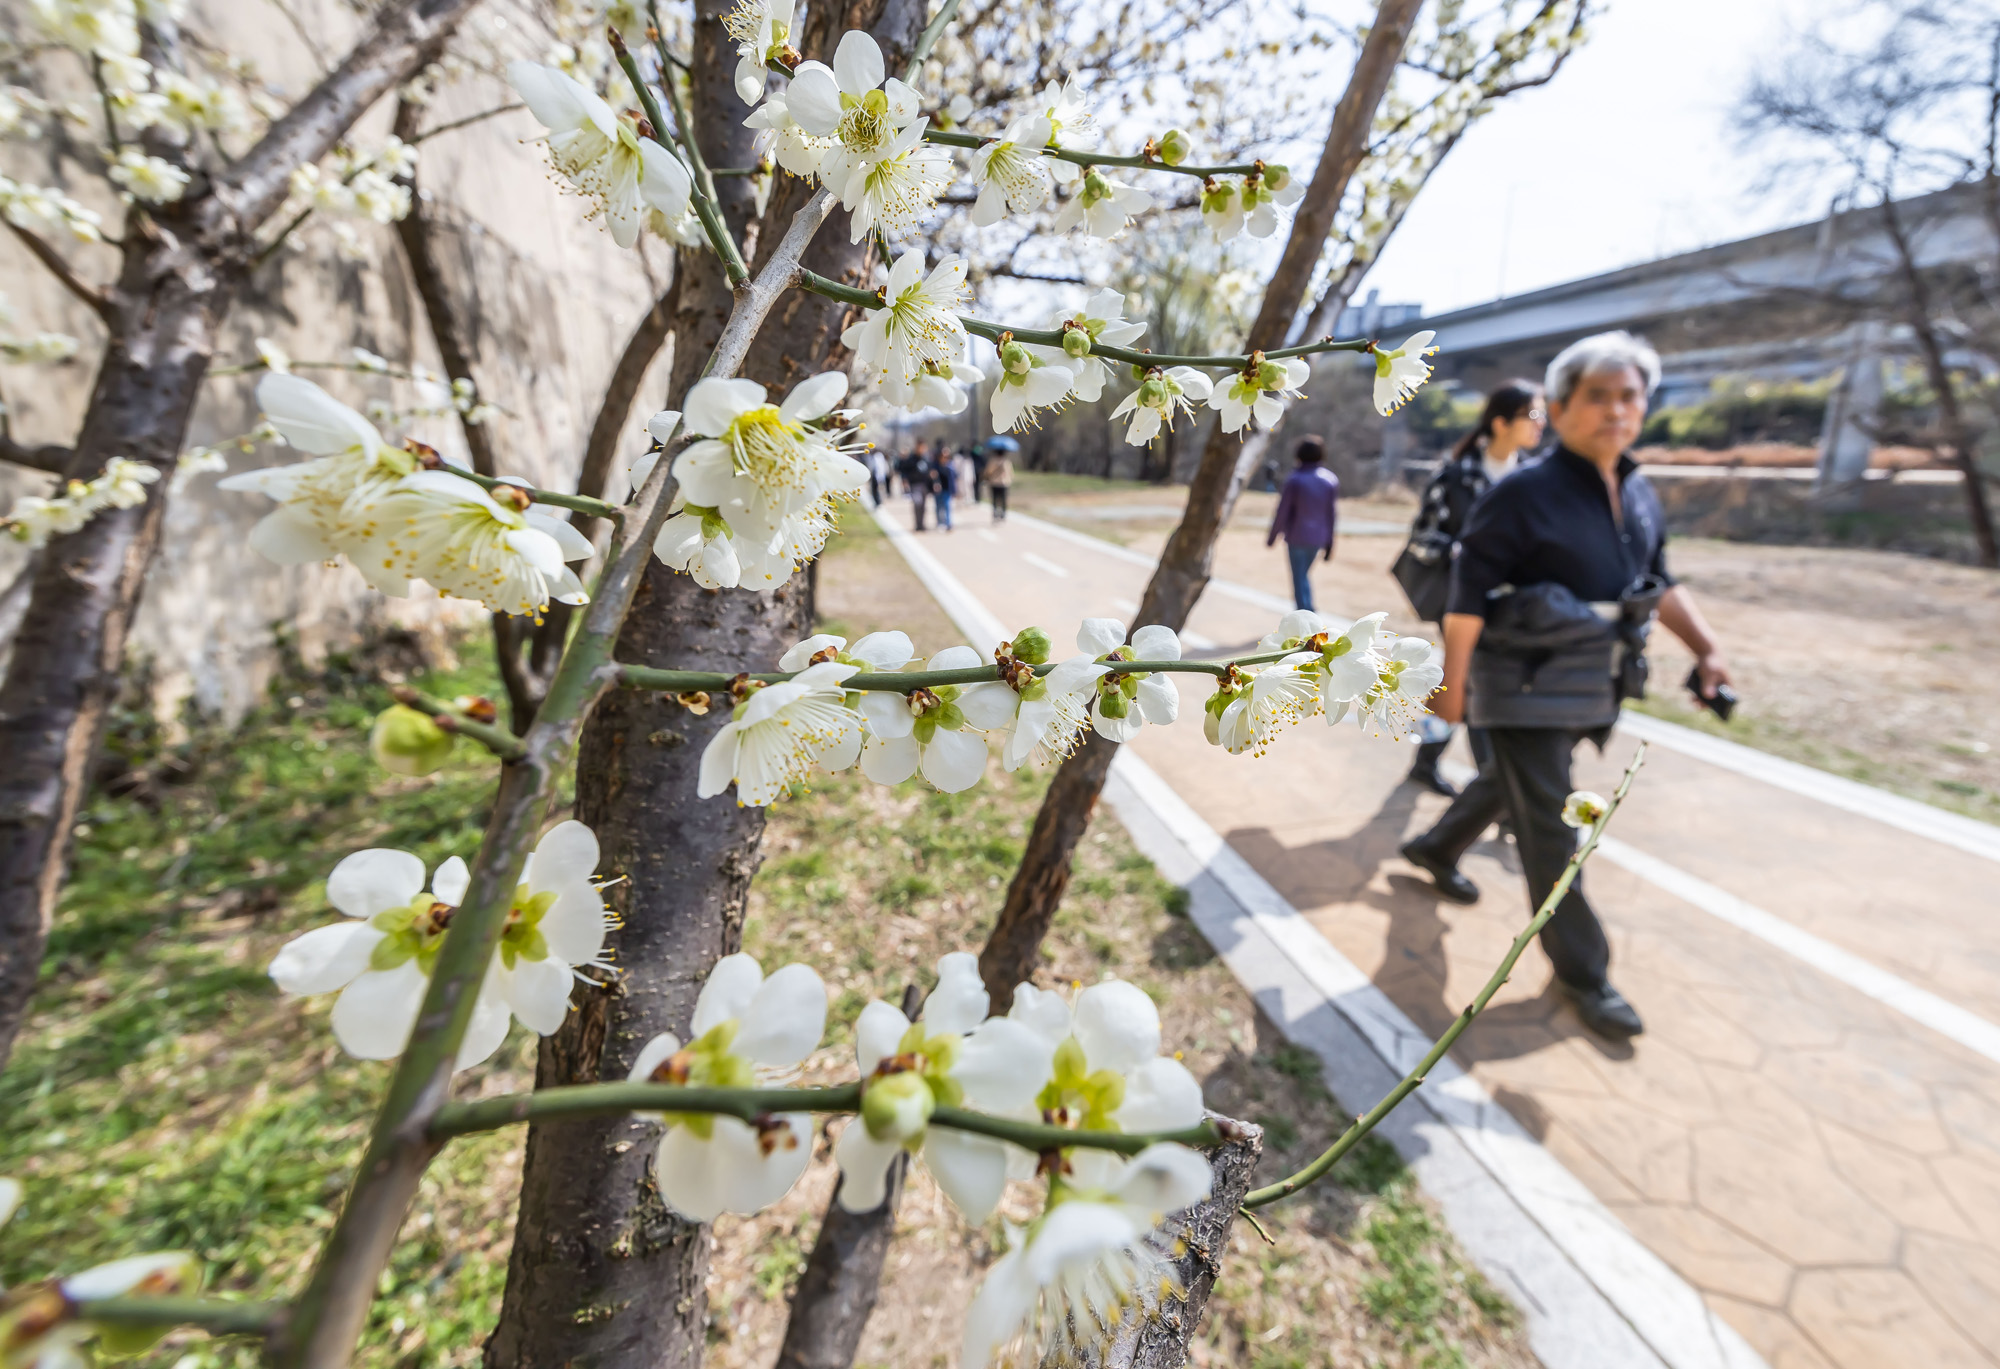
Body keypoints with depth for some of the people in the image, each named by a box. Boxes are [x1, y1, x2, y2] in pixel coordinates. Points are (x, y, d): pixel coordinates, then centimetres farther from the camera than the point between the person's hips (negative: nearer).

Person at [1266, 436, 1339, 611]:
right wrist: (1329, 543, 7)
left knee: (1299, 578, 2)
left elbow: (1283, 511, -12)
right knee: (1304, 574, 23)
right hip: (1318, 538, 4)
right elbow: (1332, 513, 1)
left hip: (1297, 536, -4)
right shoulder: (1331, 479, 0)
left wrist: (1272, 536, 1)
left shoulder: (1295, 479, -13)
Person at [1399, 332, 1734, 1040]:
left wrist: (1708, 649, 9)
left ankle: (1434, 849, 50)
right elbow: (1468, 596, -17)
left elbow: (1660, 584, 18)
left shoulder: (1641, 498, 8)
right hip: (1527, 690, -7)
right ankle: (1582, 973, 18)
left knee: (1507, 787, 25)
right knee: (1550, 834, 2)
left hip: (1590, 690, 8)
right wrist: (1452, 684, -16)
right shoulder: (1522, 495, -16)